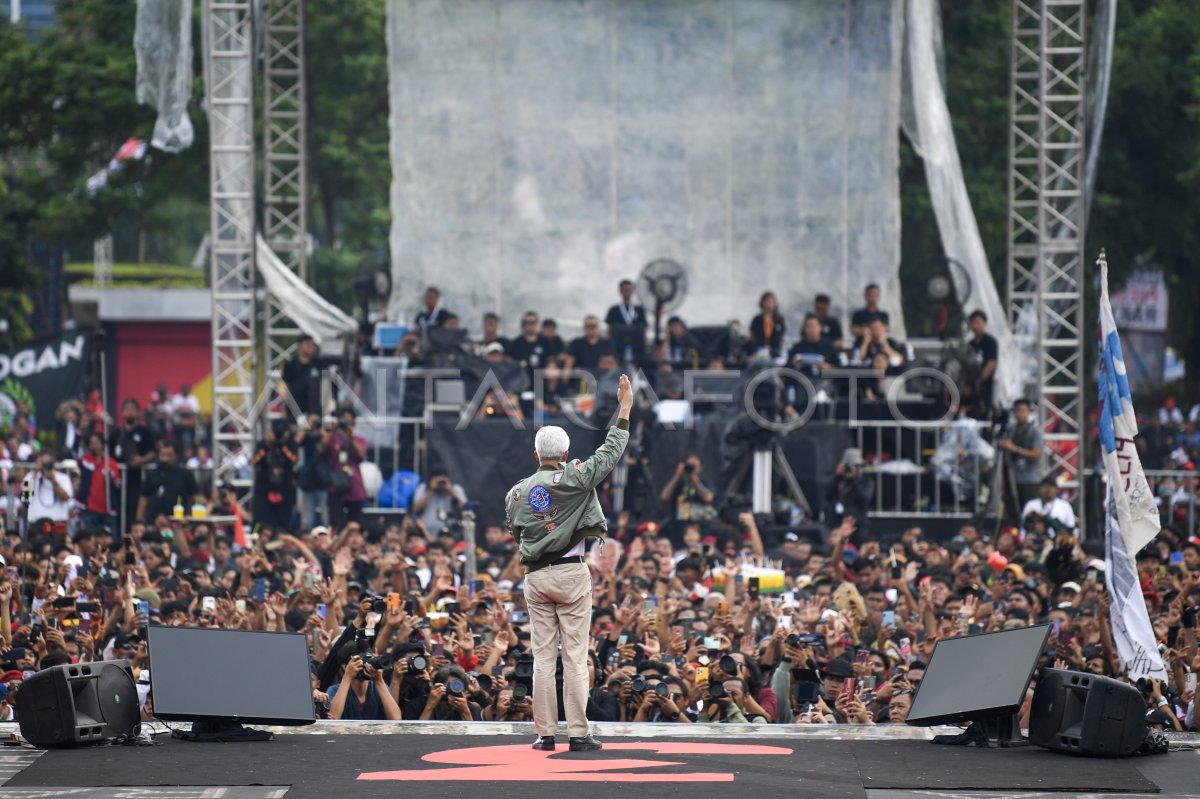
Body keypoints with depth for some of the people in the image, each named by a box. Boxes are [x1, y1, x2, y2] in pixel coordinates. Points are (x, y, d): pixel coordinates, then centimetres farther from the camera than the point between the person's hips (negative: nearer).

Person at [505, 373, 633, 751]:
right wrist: (625, 408, 5)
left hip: (535, 576, 3)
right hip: (571, 572, -3)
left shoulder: (517, 493, 6)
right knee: (575, 655, -3)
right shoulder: (573, 479, -6)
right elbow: (610, 452, -2)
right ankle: (578, 733, -6)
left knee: (542, 657, 5)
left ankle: (545, 733, 3)